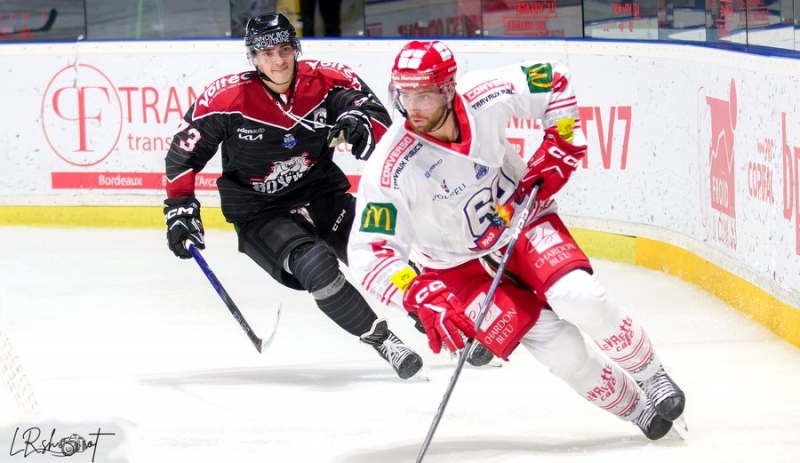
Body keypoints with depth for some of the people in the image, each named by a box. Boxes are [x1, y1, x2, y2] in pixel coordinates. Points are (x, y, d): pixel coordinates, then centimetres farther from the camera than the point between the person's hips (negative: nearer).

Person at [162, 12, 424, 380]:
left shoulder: (329, 81, -11)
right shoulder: (226, 100, -17)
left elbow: (381, 126, -11)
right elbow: (184, 153, -5)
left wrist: (361, 125, -33)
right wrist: (180, 208, -9)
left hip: (322, 195, 3)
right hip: (260, 212, -3)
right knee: (317, 268, -28)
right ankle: (381, 340, -15)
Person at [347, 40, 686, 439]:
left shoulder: (485, 96, -22)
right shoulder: (390, 168, -28)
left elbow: (555, 82, -3)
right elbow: (369, 252, -28)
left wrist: (559, 150, -11)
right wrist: (424, 300, -41)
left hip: (521, 217, 1)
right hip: (459, 266, -1)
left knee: (581, 300, -23)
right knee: (556, 345, -16)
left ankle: (651, 376, 2)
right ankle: (631, 406, 7)